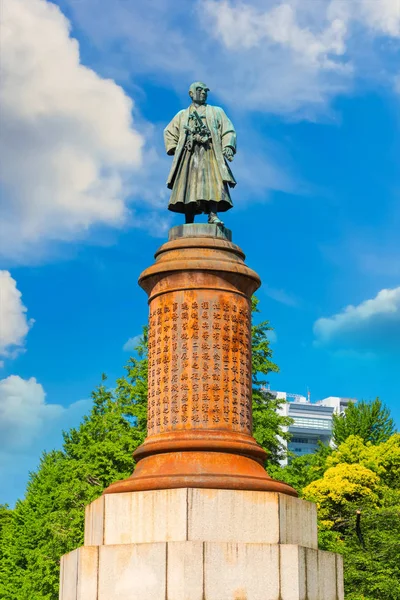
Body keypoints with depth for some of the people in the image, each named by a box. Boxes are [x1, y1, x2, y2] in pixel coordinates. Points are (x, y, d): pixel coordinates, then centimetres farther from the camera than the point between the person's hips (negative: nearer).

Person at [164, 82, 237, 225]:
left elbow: (228, 131, 12)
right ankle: (189, 222, -14)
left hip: (210, 154, -1)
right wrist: (174, 148, 12)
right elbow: (169, 132, 29)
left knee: (212, 181, -23)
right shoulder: (182, 115, 27)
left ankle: (213, 215, -33)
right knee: (188, 185, -11)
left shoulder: (216, 112, 23)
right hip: (189, 155, 1)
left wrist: (228, 146, -6)